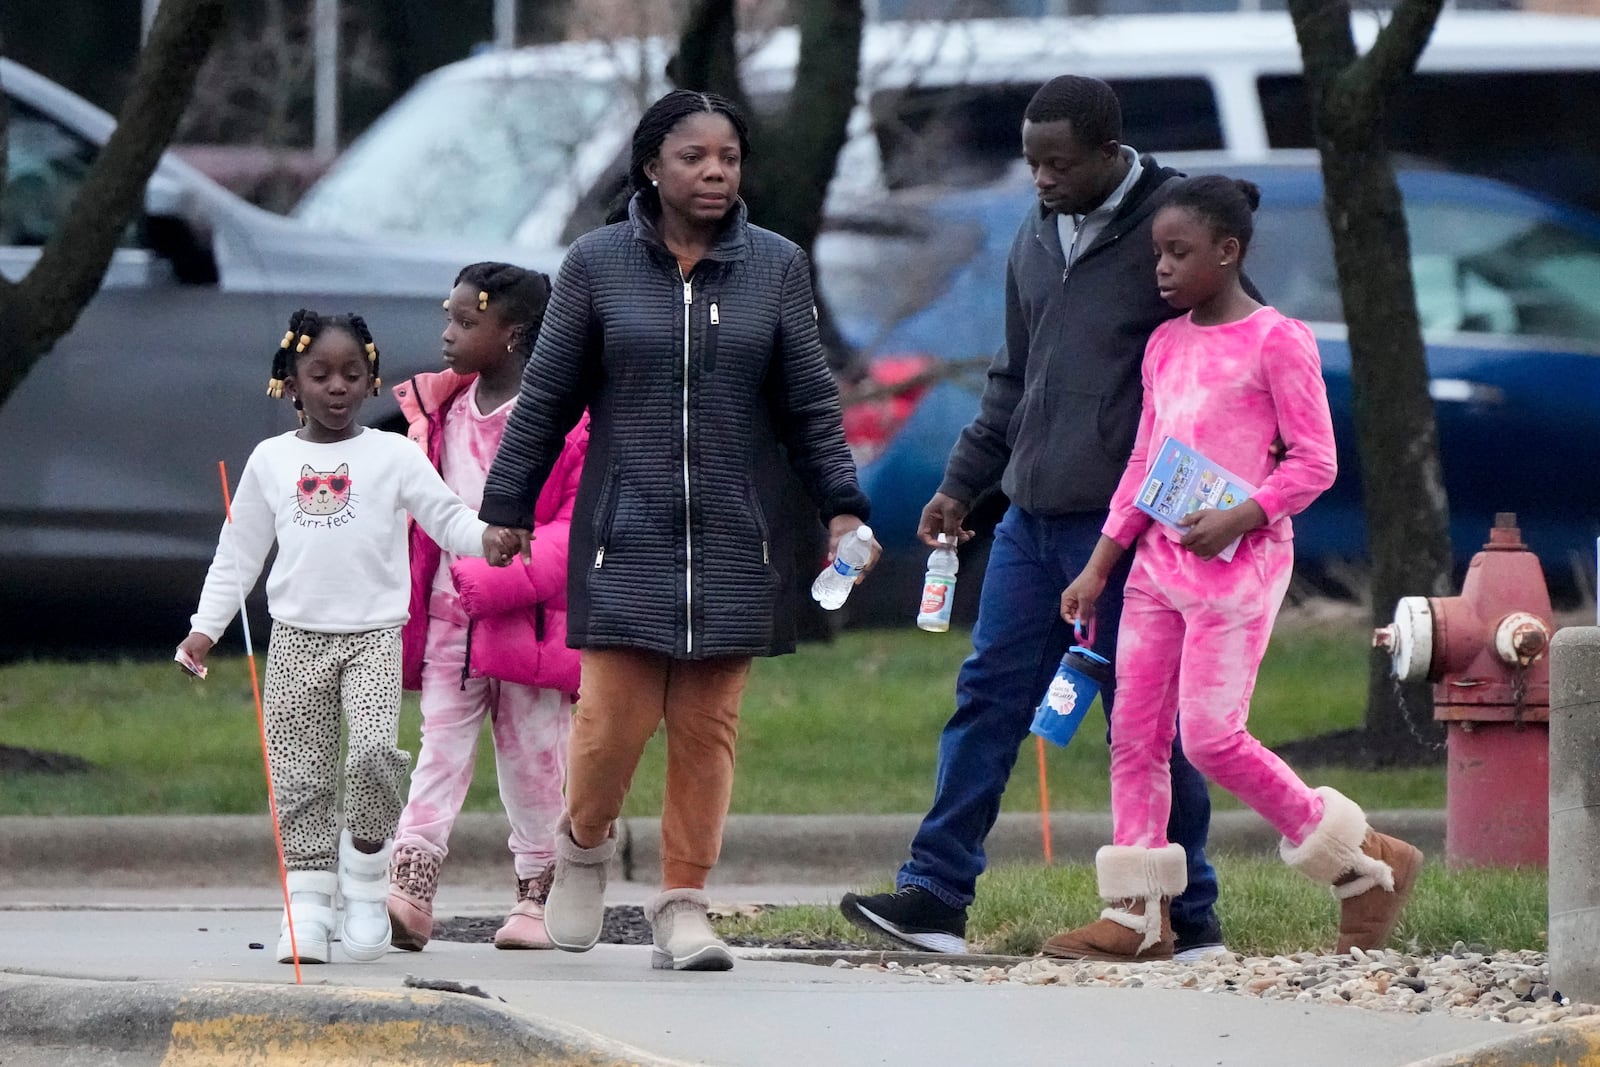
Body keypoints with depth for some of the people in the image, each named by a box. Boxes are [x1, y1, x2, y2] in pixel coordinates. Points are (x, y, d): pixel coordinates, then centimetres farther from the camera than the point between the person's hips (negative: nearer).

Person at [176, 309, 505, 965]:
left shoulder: (393, 456, 3)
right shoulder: (271, 461, 9)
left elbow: (447, 519, -4)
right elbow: (238, 553, 15)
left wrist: (490, 536, -25)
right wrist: (205, 629, 9)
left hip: (374, 634, -2)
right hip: (297, 638, 2)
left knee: (374, 752, -20)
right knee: (299, 777, -1)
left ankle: (367, 868, 1)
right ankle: (307, 907, 3)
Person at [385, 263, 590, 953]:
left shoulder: (567, 419, -9)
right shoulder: (441, 412, 9)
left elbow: (581, 522, -14)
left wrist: (505, 578, -22)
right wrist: (405, 607, 14)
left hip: (529, 620, -4)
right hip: (449, 613, 4)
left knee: (533, 758, 6)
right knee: (440, 748, -5)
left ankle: (537, 891, 16)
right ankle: (410, 884, -15)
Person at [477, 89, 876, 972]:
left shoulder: (776, 269, 7)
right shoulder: (597, 266, 4)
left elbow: (810, 405, 8)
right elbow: (546, 399, 8)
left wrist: (842, 505, -1)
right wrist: (506, 506, 7)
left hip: (735, 539, 1)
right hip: (626, 535, -1)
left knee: (707, 727, 0)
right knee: (615, 717, -8)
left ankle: (683, 903, 9)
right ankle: (583, 844, 21)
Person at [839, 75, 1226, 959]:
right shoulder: (1037, 237, 14)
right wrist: (963, 482, 18)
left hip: (1124, 524, -7)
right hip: (1031, 520, 7)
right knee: (988, 697, 3)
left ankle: (1190, 919, 7)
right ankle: (936, 895, 3)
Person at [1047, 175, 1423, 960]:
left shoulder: (1275, 341, -8)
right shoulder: (1164, 345, 14)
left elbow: (1314, 461, -8)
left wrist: (1239, 517, -20)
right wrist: (1100, 565, 13)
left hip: (1236, 562, -7)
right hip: (1158, 558, 7)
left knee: (1211, 735, -12)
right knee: (1135, 732, 2)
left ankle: (1364, 860, 2)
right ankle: (1137, 915, 5)